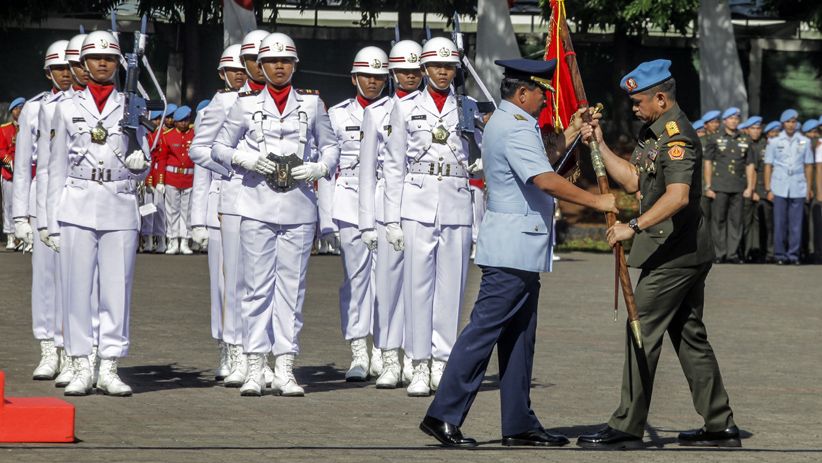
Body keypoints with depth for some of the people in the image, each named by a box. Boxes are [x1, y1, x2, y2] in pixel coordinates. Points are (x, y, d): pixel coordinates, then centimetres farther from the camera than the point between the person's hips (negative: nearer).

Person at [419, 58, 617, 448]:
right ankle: (443, 416, -9)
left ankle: (519, 423, 15)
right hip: (513, 249, -11)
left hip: (519, 249, 11)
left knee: (519, 337, 11)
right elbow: (546, 180, -25)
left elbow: (540, 166, 23)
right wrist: (597, 202, -23)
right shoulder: (515, 129, -15)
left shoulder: (504, 123, 18)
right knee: (484, 329, -9)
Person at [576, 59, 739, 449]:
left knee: (642, 332, -7)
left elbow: (678, 196, -31)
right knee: (689, 335, 14)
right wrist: (599, 145, 13)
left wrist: (634, 226, -37)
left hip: (672, 253, -11)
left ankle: (627, 427, -4)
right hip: (689, 251, 11)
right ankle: (719, 425, 17)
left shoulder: (676, 137, -18)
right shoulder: (652, 132, 15)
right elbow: (633, 180, 19)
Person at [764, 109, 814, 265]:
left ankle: (794, 254, 6)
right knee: (780, 223, 1)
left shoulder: (804, 142, 8)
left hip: (798, 189, 0)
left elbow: (808, 166, 11)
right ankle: (780, 255, 6)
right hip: (779, 189, 0)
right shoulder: (774, 142, 6)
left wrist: (809, 188, 7)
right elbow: (768, 166, 7)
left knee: (796, 224, 0)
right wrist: (768, 189, 1)